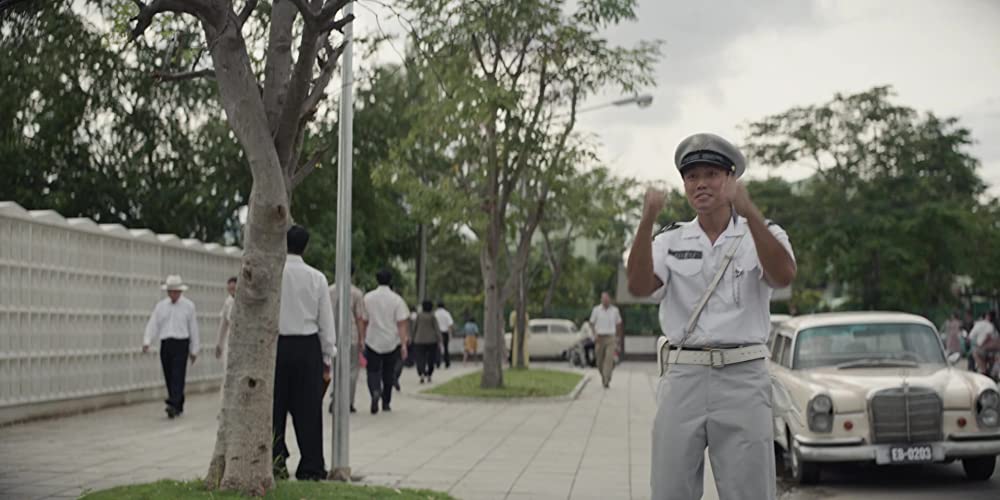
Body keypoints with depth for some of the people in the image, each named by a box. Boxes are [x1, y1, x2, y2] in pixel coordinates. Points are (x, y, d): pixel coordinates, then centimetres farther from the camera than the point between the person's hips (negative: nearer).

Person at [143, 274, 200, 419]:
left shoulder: (188, 306, 4)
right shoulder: (161, 306, 10)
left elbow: (193, 328, 6)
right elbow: (153, 324, 4)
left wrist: (194, 350, 5)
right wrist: (146, 342, -11)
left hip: (181, 344, -4)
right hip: (165, 344, 4)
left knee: (178, 376, -14)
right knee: (169, 377, 6)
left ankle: (173, 405, -24)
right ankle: (179, 407, 17)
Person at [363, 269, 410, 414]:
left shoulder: (368, 297, -2)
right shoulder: (397, 299, -5)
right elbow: (402, 324, -9)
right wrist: (404, 344, -9)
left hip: (373, 342, 0)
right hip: (392, 342, 0)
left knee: (373, 371, 5)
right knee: (388, 372, 14)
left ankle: (375, 392, -24)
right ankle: (386, 403, 21)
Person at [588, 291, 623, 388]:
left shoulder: (615, 310, 3)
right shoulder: (596, 309, 0)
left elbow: (618, 323, 16)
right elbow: (591, 323, 5)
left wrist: (618, 337, 18)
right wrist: (595, 334, -9)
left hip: (611, 338, -1)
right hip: (600, 338, 1)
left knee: (609, 358, -16)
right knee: (600, 360, 7)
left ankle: (606, 381, -17)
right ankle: (603, 376, 34)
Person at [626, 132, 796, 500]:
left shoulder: (764, 235, 5)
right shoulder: (670, 241, 10)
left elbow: (783, 276, -17)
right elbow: (639, 286, -9)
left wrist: (748, 212, -28)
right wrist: (647, 220, -22)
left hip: (742, 378, -2)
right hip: (682, 378, 2)